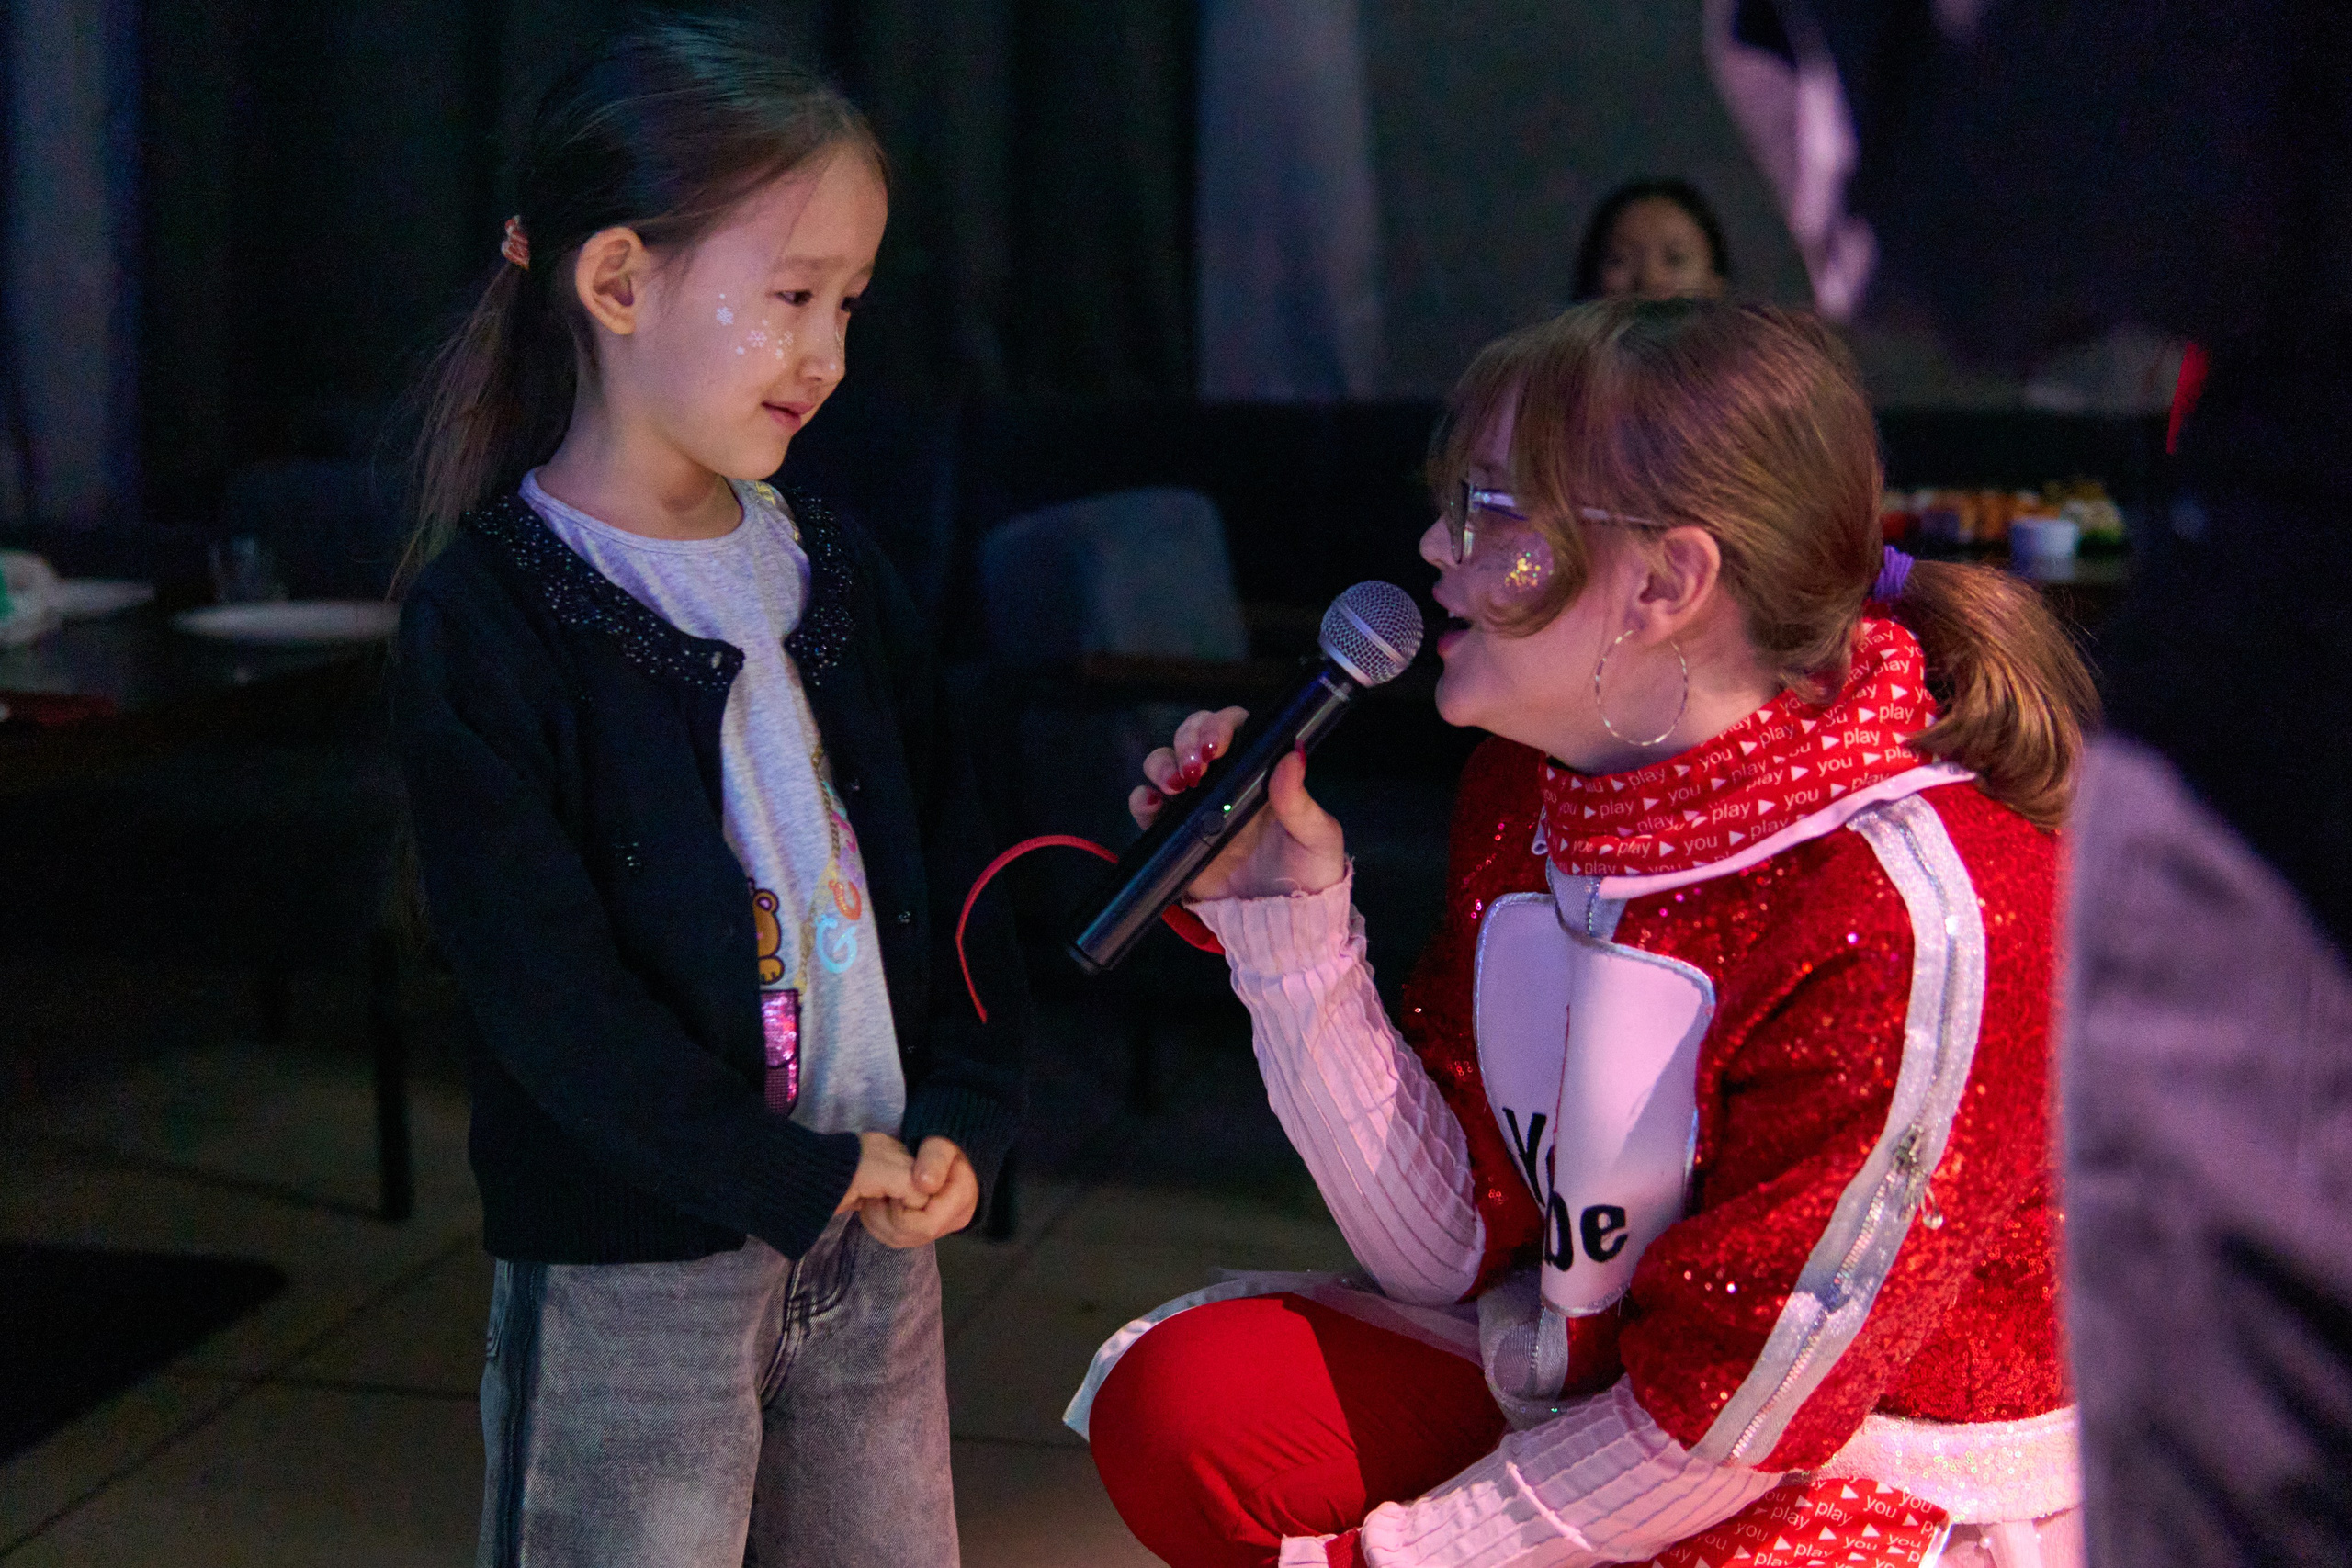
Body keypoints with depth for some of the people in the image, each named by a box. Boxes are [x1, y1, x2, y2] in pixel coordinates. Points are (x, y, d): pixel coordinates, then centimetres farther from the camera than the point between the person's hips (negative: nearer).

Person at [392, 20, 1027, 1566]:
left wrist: (964, 1117, -3)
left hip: (876, 1215, 6)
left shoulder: (835, 570, 7)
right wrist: (803, 1174, -16)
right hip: (630, 1263, -6)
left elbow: (952, 859, 10)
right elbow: (545, 995, -17)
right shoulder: (486, 618, -13)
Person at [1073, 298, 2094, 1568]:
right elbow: (1452, 1253, -2)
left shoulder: (1919, 911, -27)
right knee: (1178, 1393, -8)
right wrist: (1287, 924, -11)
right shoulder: (1523, 790, -3)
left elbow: (1722, 1424, -21)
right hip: (1593, 1381, 7)